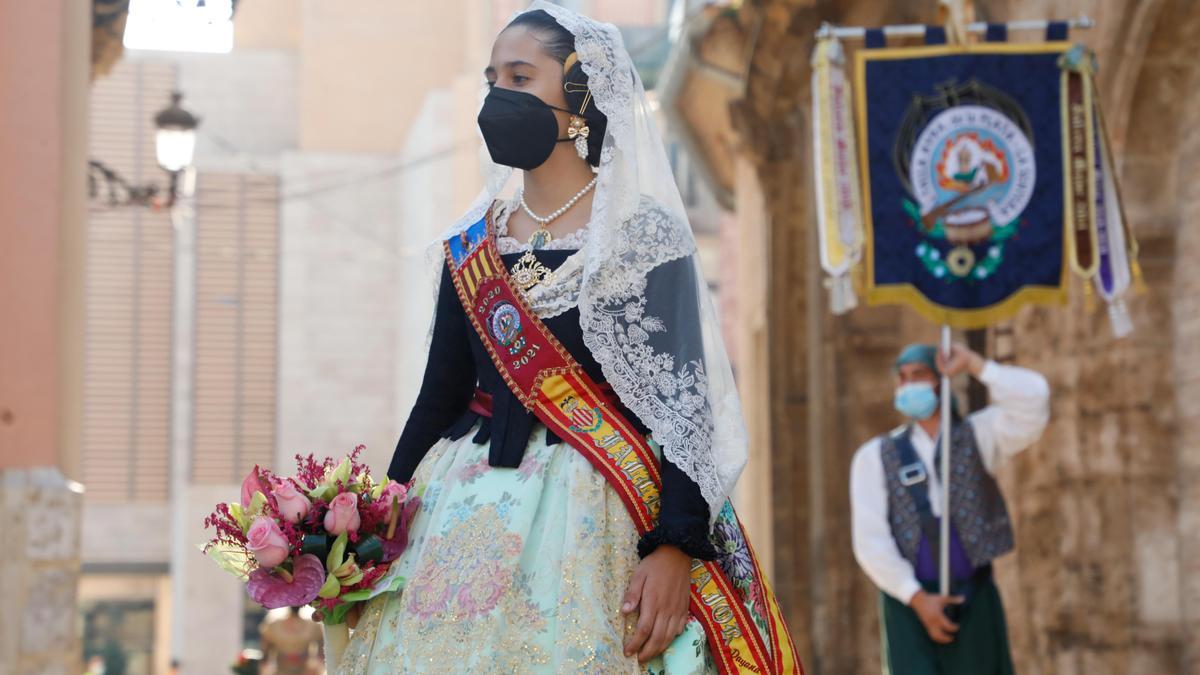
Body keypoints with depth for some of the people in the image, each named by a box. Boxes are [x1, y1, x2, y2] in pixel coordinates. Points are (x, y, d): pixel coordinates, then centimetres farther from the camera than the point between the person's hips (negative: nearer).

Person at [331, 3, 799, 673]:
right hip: (464, 516, 5)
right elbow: (441, 393, 14)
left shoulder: (644, 231, -3)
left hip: (596, 518, -5)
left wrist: (676, 546, -20)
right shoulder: (469, 248, 12)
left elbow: (682, 392, -10)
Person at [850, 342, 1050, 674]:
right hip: (910, 605, -1)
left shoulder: (977, 435, 7)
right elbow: (871, 542, -7)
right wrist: (919, 601, -17)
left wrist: (972, 363, -7)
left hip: (973, 603, 1)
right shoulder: (874, 457, 3)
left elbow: (1032, 399, -14)